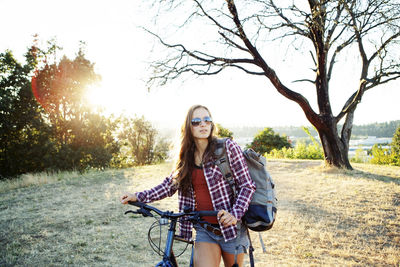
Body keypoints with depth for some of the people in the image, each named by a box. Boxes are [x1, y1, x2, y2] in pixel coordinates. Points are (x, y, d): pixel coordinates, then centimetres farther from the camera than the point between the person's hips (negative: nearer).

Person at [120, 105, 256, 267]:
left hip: (231, 229, -2)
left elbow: (247, 186, -10)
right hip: (204, 231, 2)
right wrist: (138, 196, 0)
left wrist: (235, 214, -24)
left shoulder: (228, 147, -10)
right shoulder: (187, 156, 3)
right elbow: (170, 184, 9)